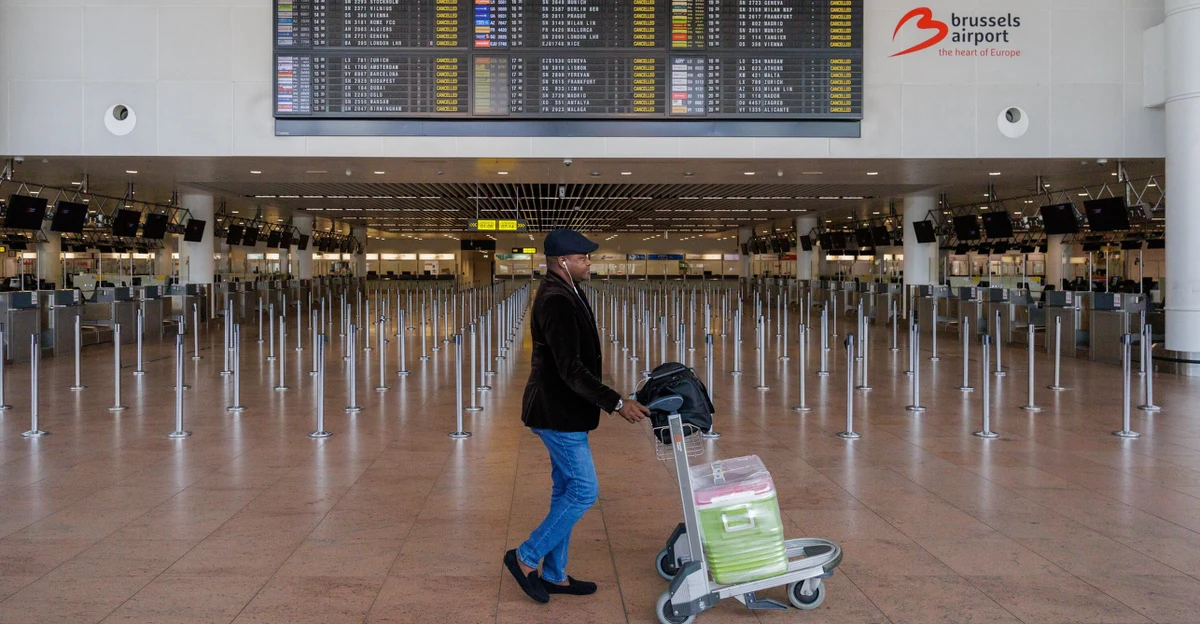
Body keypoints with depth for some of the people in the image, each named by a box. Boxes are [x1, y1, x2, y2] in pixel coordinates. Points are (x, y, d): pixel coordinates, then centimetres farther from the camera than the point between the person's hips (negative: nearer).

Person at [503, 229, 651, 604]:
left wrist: (607, 401, 22)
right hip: (559, 413, -10)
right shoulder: (557, 302, -22)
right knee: (584, 491, -5)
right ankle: (526, 558, 5)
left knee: (568, 491, 14)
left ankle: (554, 574, 22)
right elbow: (570, 369, -26)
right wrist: (617, 404, -24)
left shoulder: (562, 294, 11)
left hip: (560, 410, 10)